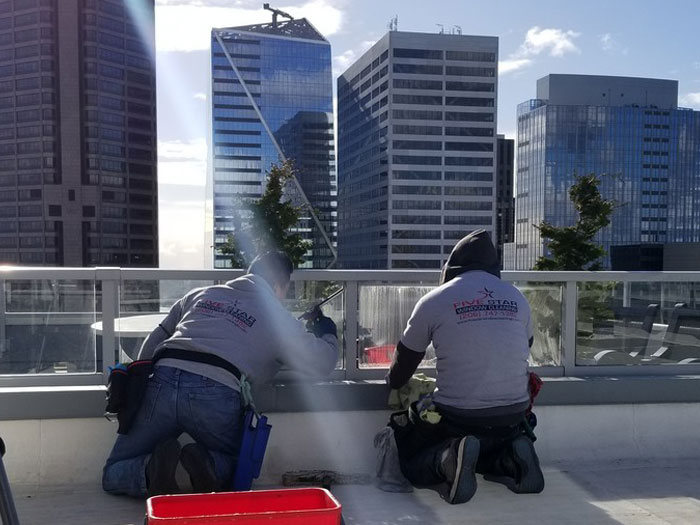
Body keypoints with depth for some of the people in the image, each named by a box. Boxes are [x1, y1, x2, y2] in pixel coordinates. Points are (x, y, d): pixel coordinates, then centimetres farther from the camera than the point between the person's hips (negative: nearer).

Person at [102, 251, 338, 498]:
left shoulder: (200, 294, 28)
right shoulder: (278, 318, 17)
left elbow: (154, 341, 31)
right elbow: (320, 362, 19)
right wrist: (328, 336, 40)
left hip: (163, 381, 2)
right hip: (216, 393, -2)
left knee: (113, 476, 15)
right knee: (237, 468, 27)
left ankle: (153, 466, -17)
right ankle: (206, 462, -6)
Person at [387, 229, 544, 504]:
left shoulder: (434, 300, -2)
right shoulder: (517, 298, 7)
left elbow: (405, 361, 7)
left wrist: (393, 382, 31)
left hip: (456, 418, -4)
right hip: (512, 417, 4)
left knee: (412, 464, 17)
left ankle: (447, 459, -15)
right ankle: (508, 460, 0)